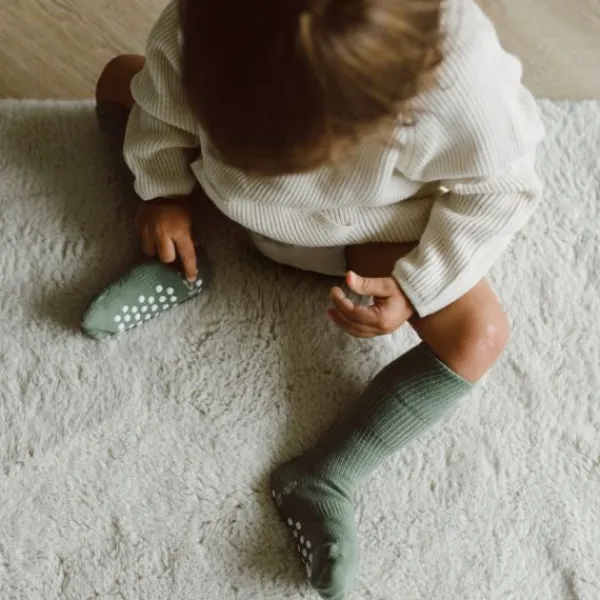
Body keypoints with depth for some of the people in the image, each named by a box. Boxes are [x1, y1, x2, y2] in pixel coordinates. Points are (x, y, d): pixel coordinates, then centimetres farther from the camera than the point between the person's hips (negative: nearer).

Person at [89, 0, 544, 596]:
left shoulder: (462, 80, -43)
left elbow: (499, 189, -24)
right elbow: (164, 100, -12)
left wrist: (415, 288, -25)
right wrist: (163, 191, -8)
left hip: (368, 226, -2)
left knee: (479, 334, -22)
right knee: (120, 79, -1)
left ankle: (321, 481, -9)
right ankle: (171, 261, 2)